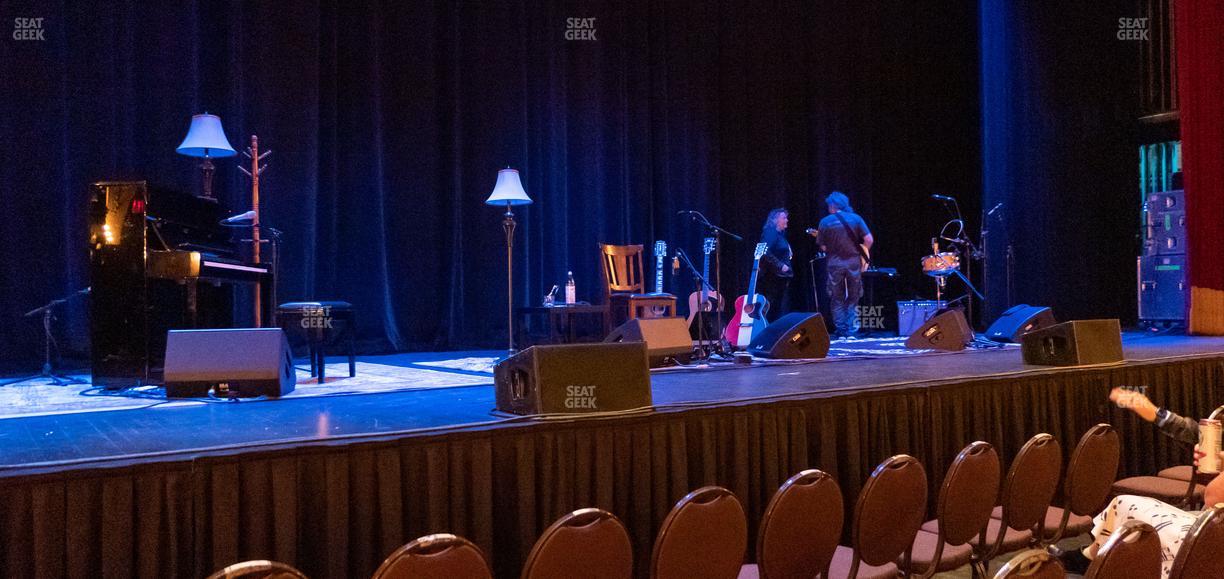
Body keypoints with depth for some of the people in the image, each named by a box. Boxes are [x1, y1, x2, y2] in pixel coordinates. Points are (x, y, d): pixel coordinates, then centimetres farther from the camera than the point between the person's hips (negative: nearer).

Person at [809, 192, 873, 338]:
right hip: (853, 262, 1)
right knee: (853, 299, 13)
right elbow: (869, 240, -5)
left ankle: (841, 331, 7)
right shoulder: (856, 218, 0)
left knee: (837, 300, 9)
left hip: (834, 264, -1)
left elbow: (823, 247, -2)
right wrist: (862, 254, 11)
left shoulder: (825, 222, -2)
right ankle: (851, 330, 7)